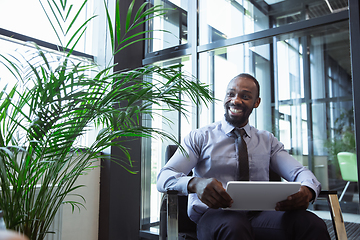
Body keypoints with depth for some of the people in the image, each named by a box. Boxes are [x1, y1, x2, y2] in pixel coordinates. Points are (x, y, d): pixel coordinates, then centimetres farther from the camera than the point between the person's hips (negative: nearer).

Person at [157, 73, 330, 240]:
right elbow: (163, 178, -5)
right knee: (234, 226, -40)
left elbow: (299, 172, 6)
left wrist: (306, 190, -21)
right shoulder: (200, 137, 7)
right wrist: (195, 183, -29)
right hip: (213, 216, -4)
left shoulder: (267, 141, 18)